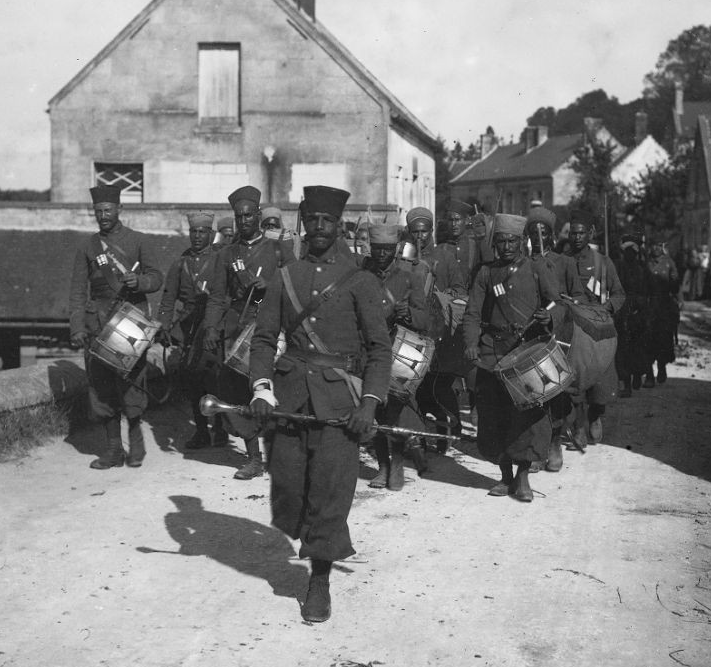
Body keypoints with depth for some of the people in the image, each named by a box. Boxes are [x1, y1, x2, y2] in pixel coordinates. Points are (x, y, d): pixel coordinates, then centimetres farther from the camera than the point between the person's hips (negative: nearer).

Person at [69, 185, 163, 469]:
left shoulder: (138, 241, 6)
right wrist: (77, 328, -1)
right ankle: (113, 448, 8)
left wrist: (139, 281, -15)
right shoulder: (88, 247, 11)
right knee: (100, 382, 0)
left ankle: (135, 437, 15)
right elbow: (78, 290, 8)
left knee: (131, 379, -8)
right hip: (98, 322, 2)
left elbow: (156, 278, 7)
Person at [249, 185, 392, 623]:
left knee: (331, 487, -5)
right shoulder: (285, 279, 10)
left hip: (338, 397, -3)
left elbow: (380, 347, 0)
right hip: (290, 394, 3)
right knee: (288, 483, 1)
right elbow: (264, 338, 10)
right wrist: (261, 386, -6)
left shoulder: (360, 282, 2)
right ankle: (308, 538, 32)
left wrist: (370, 402, -11)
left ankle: (320, 582, 6)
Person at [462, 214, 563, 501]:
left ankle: (522, 477, 0)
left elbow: (560, 303, 3)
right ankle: (505, 475, 15)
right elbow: (472, 313, 8)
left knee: (528, 410, -10)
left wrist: (549, 316, -21)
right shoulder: (486, 274, 13)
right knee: (493, 412, 0)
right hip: (493, 352, 2)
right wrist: (471, 345, -8)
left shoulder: (538, 270, 9)